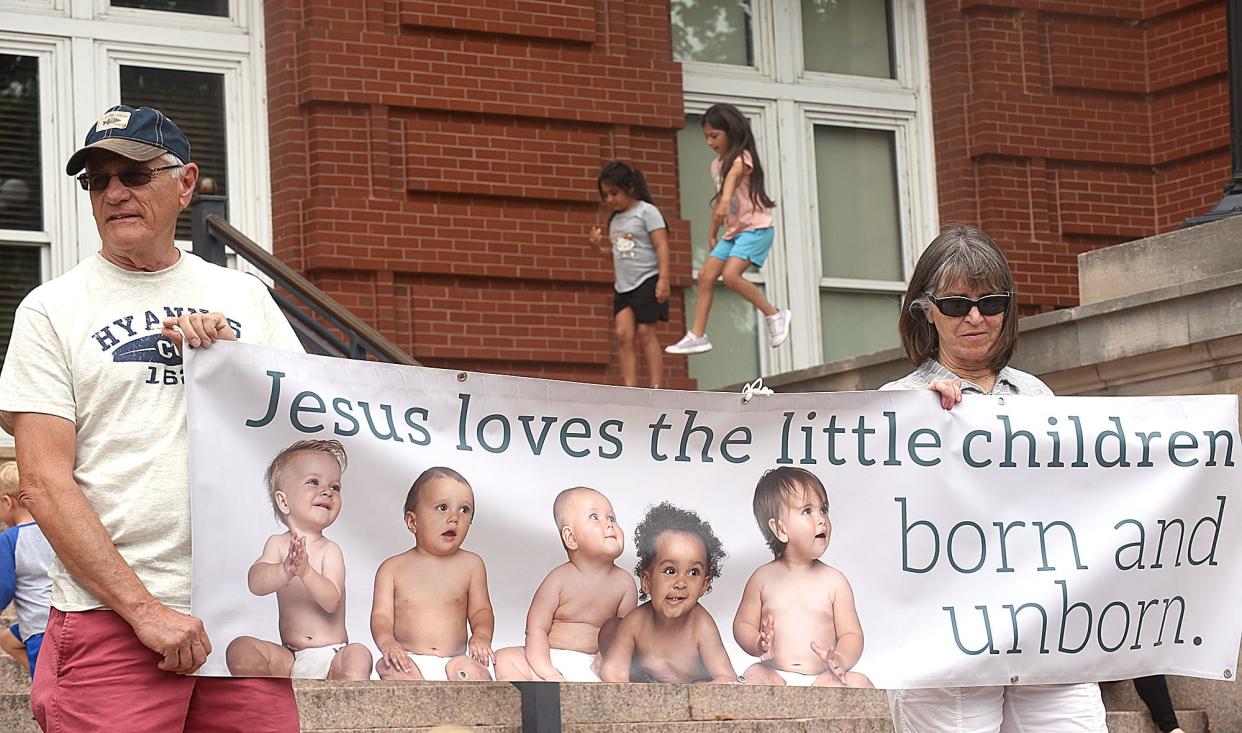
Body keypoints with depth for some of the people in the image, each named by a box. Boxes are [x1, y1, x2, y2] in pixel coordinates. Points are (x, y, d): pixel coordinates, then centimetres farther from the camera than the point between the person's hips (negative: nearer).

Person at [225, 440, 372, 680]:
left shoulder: (329, 550, -2)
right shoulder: (278, 544, 4)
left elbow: (332, 602, -17)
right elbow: (255, 583, -16)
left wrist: (306, 571, -36)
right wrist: (285, 570, -38)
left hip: (331, 659, -2)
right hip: (289, 659, 2)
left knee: (358, 656, -33)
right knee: (239, 649, -22)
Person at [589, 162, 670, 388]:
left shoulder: (646, 211, -5)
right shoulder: (615, 219, 16)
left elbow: (661, 245, -11)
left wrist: (663, 279, -19)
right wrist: (602, 244, 4)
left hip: (647, 282, -6)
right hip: (623, 285, 6)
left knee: (645, 333, -6)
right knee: (623, 334, -5)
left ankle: (657, 386, -1)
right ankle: (630, 387, -7)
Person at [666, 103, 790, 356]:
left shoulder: (742, 158, -13)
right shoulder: (716, 164, 12)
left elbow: (733, 176, -35)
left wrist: (725, 200, -55)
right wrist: (712, 234, 20)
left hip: (756, 228, -8)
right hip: (734, 231, 9)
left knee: (730, 274, -25)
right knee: (706, 275, -3)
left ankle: (774, 314, -11)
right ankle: (697, 335, -2)